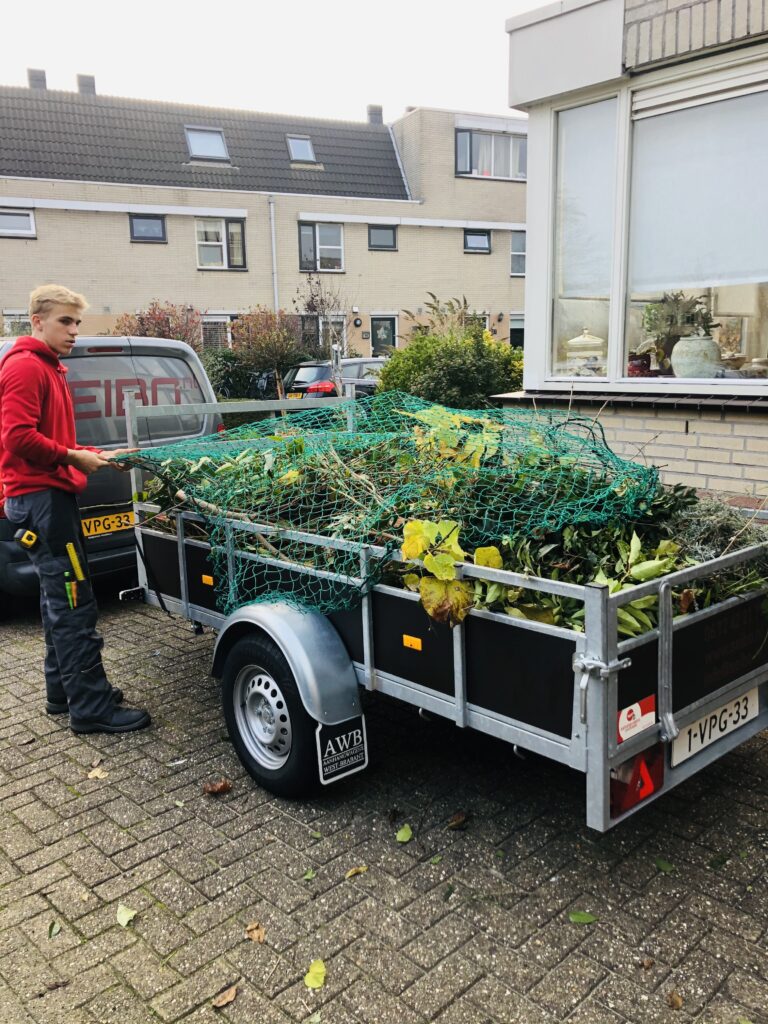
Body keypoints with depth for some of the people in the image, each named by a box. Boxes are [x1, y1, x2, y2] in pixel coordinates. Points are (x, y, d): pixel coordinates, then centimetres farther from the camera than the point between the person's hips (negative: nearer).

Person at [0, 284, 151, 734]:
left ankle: (65, 691, 25)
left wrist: (96, 455, 12)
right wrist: (73, 457, -14)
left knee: (61, 599, 15)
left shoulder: (51, 368, 21)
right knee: (75, 604, -9)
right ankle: (92, 708, -4)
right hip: (40, 497, -11)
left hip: (53, 494, 11)